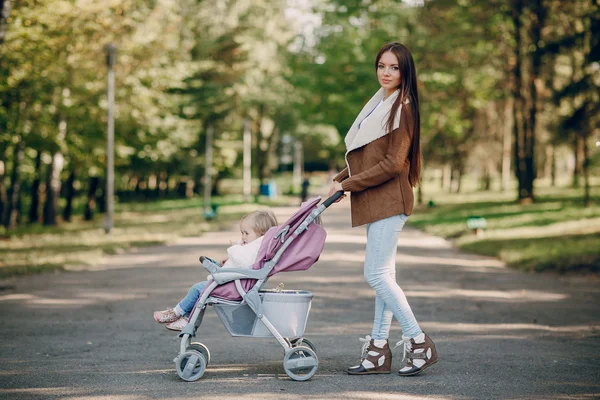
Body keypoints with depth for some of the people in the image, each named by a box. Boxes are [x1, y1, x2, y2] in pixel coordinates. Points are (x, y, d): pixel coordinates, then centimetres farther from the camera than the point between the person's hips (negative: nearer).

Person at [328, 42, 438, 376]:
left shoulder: (403, 108, -10)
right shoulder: (380, 104, 18)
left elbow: (393, 163, -16)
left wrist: (348, 184, -13)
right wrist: (341, 179, 9)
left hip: (389, 200, -9)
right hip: (376, 201, 9)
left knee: (377, 274, -11)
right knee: (383, 275, 8)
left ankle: (419, 343, -4)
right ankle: (379, 350, 11)